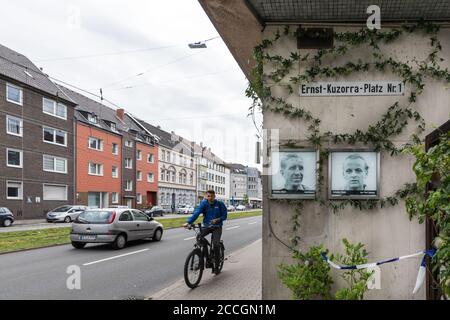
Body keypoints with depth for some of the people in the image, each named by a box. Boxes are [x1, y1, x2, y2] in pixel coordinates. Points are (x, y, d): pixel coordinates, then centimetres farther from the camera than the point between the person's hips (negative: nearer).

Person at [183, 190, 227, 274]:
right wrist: (188, 222, -33)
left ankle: (216, 266, -2)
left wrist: (217, 219, -21)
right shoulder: (204, 203, -5)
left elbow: (224, 215, 0)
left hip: (217, 227, -2)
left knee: (216, 244, -18)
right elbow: (196, 213, -19)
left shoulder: (220, 204, -5)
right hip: (206, 226, 2)